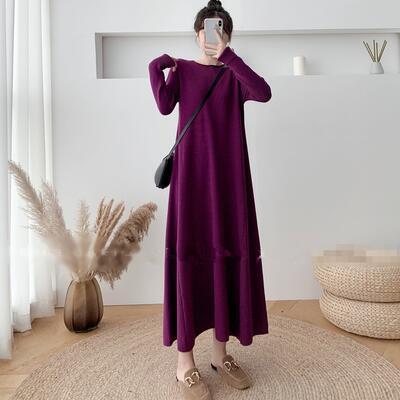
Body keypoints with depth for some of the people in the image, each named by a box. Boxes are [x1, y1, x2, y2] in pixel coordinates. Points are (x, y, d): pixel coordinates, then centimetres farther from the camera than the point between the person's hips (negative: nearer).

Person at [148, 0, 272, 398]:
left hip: (229, 176, 3)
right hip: (191, 173, -2)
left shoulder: (235, 75, 14)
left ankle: (221, 350, 17)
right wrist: (156, 65, -7)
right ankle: (184, 359, 4)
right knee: (187, 256, -6)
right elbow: (165, 105, -5)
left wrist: (227, 55, -10)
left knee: (230, 255, 2)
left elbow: (264, 93, -9)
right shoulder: (182, 69, 13)